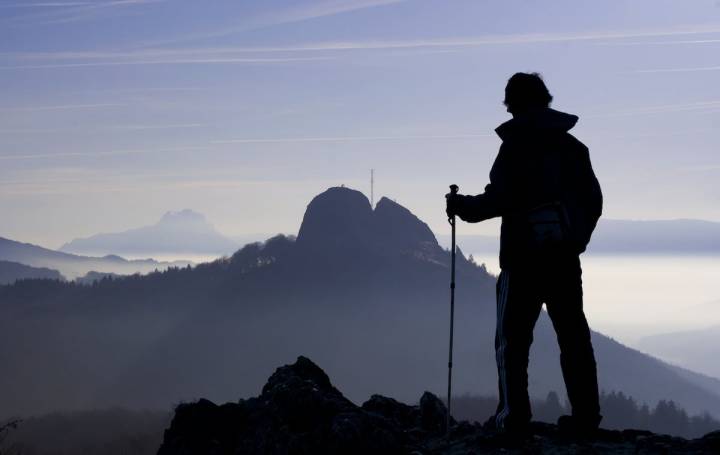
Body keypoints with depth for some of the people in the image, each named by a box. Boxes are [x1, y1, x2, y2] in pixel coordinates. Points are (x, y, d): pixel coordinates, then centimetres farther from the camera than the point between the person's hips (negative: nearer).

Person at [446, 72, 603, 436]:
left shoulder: (516, 146, -8)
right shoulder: (573, 146, 9)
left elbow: (500, 199, -14)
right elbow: (593, 201, 12)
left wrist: (463, 207, 2)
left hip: (523, 256, -5)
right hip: (566, 257, 5)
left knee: (512, 337, 2)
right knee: (574, 335, 8)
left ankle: (513, 415, -1)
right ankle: (585, 415, 8)